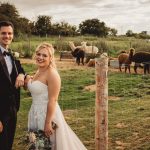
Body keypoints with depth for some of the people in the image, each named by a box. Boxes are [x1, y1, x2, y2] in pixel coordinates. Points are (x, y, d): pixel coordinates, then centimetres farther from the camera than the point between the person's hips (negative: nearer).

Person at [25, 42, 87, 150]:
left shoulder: (52, 74, -19)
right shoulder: (39, 72, 7)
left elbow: (52, 100, -21)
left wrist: (48, 123, -22)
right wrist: (28, 80, 2)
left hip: (47, 113, -9)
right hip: (36, 113, 9)